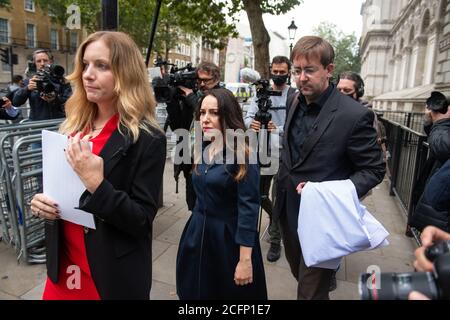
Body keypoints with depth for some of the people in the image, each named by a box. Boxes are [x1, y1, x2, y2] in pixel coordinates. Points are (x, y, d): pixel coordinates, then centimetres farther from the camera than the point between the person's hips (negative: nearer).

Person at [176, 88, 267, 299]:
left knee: (230, 292, 15)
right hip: (198, 233, 6)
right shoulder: (202, 149, 2)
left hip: (229, 237, -6)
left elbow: (248, 208, -20)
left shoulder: (242, 155, -18)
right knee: (195, 291, 20)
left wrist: (245, 260, -20)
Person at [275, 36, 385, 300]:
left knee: (311, 290, 9)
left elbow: (374, 169, -14)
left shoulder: (355, 115, -20)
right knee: (298, 271, 27)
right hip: (289, 209, 7)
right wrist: (285, 181, 5)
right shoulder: (297, 104, 1)